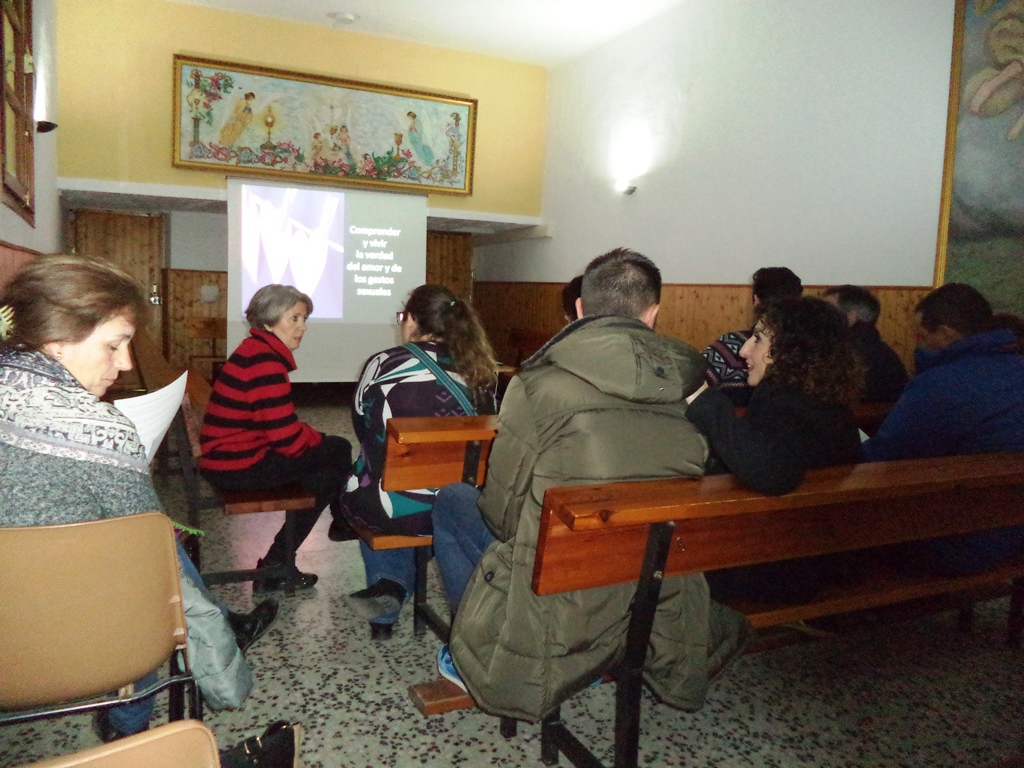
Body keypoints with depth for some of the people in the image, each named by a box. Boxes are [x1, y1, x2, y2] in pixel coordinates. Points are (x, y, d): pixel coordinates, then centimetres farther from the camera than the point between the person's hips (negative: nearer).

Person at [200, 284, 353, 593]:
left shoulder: (254, 351, 12)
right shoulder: (266, 364, -22)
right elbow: (288, 441, -23)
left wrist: (309, 434, 8)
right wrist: (318, 438, -4)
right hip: (239, 466, -10)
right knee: (337, 450, -1)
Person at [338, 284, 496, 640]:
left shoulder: (383, 365, -10)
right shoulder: (479, 371, -3)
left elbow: (363, 427, 4)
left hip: (392, 506, -2)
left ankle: (391, 583, 20)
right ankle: (396, 589, 28)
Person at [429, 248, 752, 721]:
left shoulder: (540, 384, -14)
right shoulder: (688, 382, -5)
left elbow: (501, 507, -6)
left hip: (561, 603, -4)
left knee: (452, 499, 16)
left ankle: (477, 659, 22)